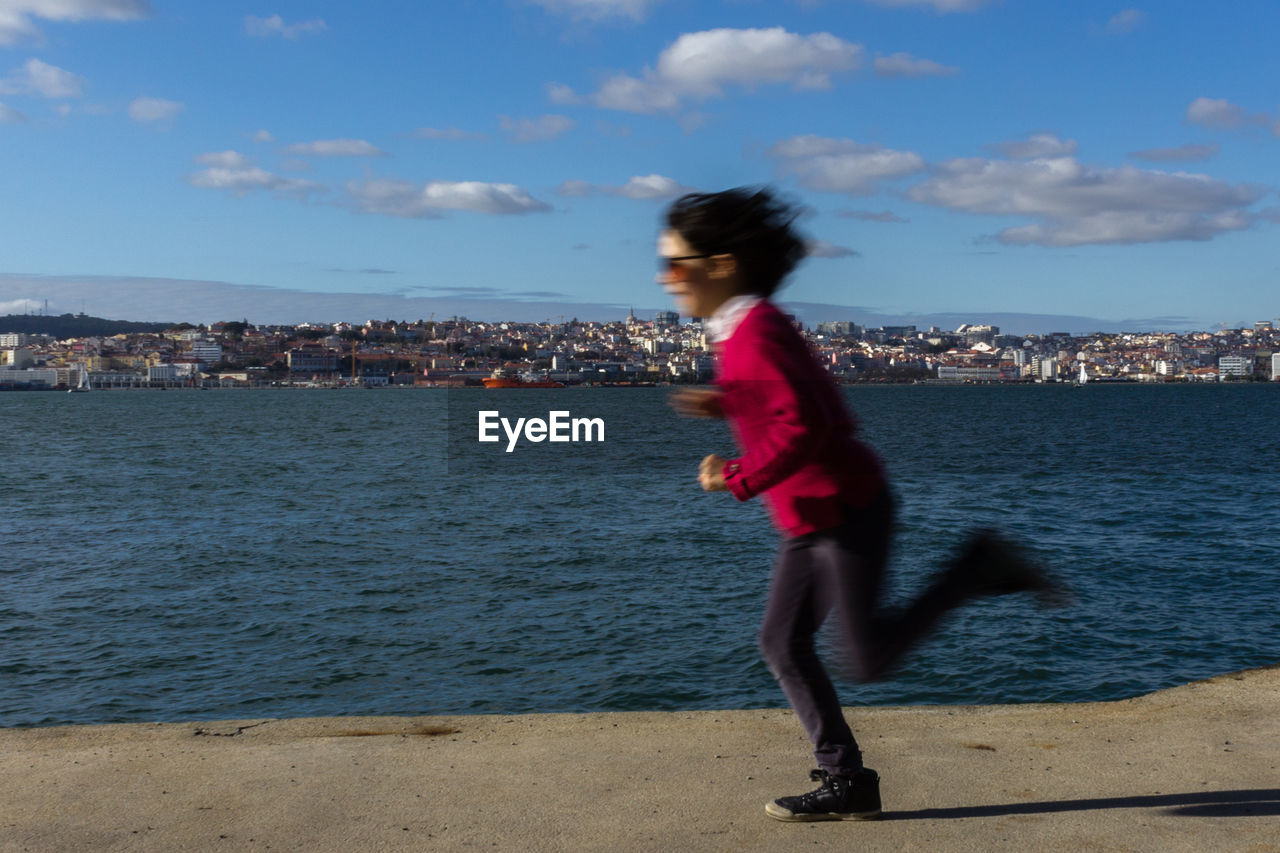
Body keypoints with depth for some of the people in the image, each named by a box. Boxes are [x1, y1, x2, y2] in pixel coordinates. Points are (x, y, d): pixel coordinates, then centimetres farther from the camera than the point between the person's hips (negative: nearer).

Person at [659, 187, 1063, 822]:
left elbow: (804, 425, -29)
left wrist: (735, 478, -21)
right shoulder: (740, 329, 10)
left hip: (844, 510, -10)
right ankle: (845, 782, 14)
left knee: (869, 659, -1)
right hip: (808, 519, 10)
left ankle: (977, 569, 8)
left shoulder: (755, 333, -21)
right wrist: (724, 404, 11)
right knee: (782, 642, 7)